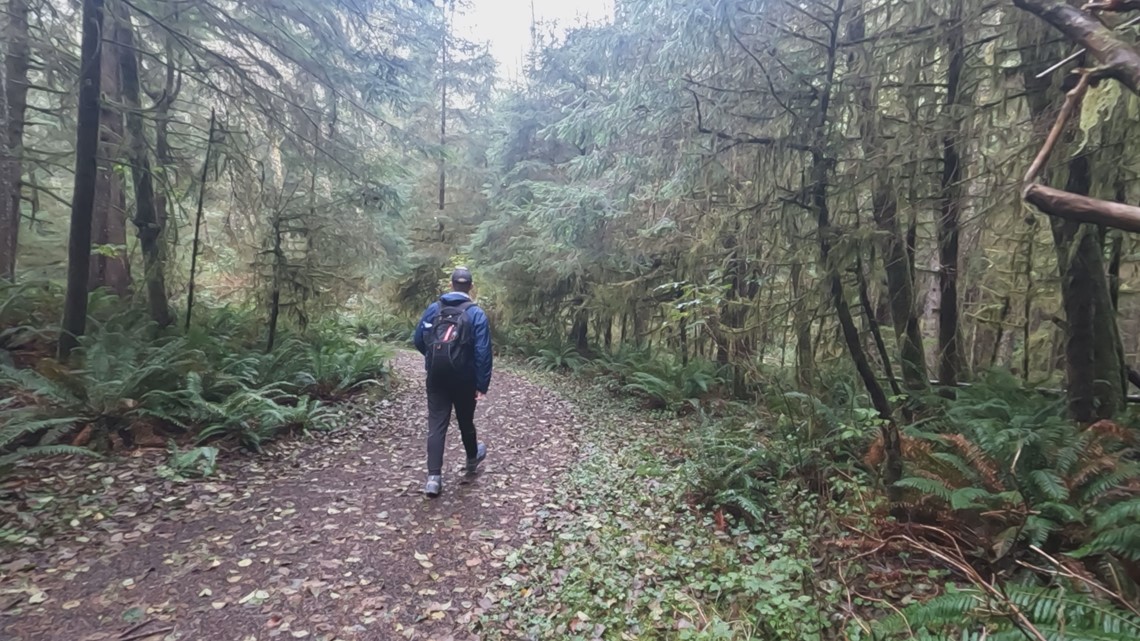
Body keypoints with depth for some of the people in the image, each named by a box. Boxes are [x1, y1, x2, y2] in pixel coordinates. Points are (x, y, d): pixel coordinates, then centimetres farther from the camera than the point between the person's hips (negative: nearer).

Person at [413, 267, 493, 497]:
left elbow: (418, 340, 7)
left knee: (436, 425, 3)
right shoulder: (476, 314, -10)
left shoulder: (433, 309, 0)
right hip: (463, 379, -2)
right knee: (465, 420, 17)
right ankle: (472, 458, 41)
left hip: (436, 377, 2)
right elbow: (483, 352, -15)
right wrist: (482, 384, -9)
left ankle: (433, 477, -2)